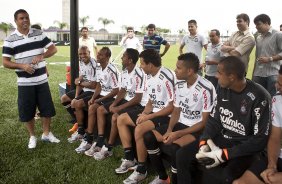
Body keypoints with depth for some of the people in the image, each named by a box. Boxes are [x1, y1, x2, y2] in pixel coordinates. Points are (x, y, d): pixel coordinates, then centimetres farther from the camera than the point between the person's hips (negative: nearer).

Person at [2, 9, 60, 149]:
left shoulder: (39, 34, 2)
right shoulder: (10, 40, -4)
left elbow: (53, 49, 3)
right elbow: (5, 62, -4)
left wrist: (41, 56, -16)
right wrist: (22, 66, -21)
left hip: (42, 80, 2)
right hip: (25, 82, -2)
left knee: (47, 108, 8)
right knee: (27, 111, 7)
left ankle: (46, 134, 26)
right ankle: (32, 136, 26)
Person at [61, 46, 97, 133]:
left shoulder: (94, 65, -24)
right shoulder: (81, 63, 3)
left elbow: (93, 85, -24)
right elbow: (80, 81, 6)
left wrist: (79, 82, -9)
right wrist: (76, 96, -4)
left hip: (93, 91, -10)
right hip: (84, 89, 10)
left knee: (74, 103, -25)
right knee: (63, 99, 11)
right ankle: (76, 121, 20)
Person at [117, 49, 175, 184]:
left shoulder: (166, 78, -21)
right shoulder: (150, 78, 8)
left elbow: (172, 107, -21)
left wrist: (149, 116, -19)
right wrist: (144, 114, -4)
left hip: (167, 116, -10)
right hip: (153, 113, 10)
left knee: (139, 129, -32)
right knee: (121, 119, 7)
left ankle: (141, 171, -13)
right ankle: (129, 159, 11)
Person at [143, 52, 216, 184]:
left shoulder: (206, 89, -21)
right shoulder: (179, 85, 1)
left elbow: (204, 122, -18)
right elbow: (176, 111, 11)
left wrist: (178, 134, -23)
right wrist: (169, 130, -8)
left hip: (198, 129, -7)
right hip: (181, 124, 7)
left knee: (175, 148, -33)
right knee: (149, 137, -9)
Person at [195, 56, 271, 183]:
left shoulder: (259, 98, -19)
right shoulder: (223, 89, 2)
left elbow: (260, 140, -18)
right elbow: (214, 119, 7)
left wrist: (225, 154, -23)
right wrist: (204, 143, -12)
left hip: (245, 148, -6)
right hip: (222, 139, 6)